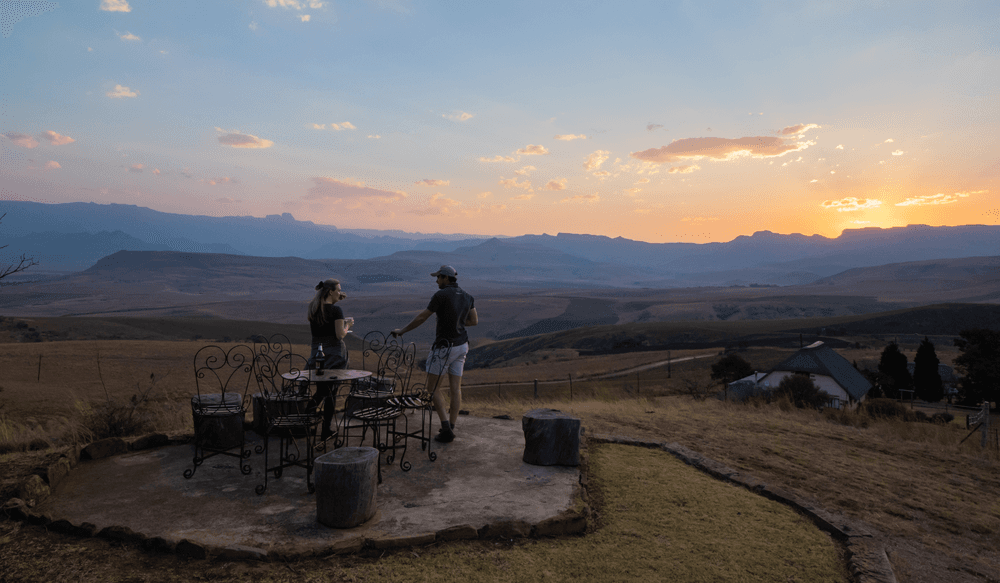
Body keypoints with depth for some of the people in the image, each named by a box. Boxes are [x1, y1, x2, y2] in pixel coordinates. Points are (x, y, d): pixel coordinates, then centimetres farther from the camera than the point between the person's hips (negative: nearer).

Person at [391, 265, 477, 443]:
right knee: (455, 387, 9)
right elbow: (474, 321, 12)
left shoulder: (442, 295, -16)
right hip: (461, 345, 7)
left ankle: (446, 427, -3)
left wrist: (402, 330, -1)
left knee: (432, 386, 4)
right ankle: (451, 429, 15)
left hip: (444, 346, -7)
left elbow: (422, 317, -12)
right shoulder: (467, 297, 6)